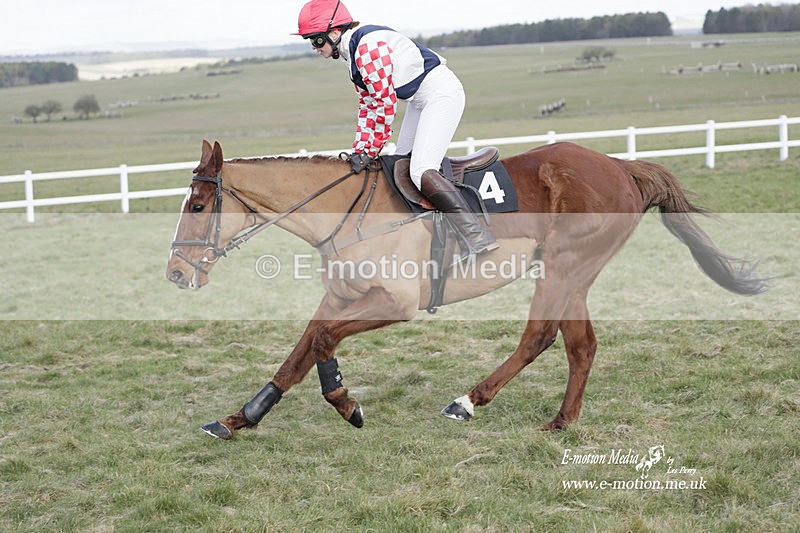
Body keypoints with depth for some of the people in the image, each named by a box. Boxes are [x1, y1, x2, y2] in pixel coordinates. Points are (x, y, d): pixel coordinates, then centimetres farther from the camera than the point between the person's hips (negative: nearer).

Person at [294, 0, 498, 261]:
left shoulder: (368, 46, -20)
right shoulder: (352, 53, 12)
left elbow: (385, 103, -21)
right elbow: (368, 105, 16)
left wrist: (371, 152, -14)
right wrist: (359, 150, 9)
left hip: (441, 93, -11)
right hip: (420, 99, 11)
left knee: (421, 170, -21)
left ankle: (478, 236, -25)